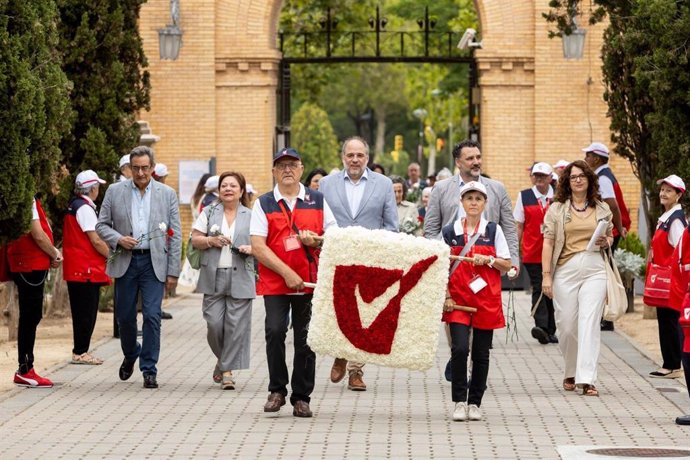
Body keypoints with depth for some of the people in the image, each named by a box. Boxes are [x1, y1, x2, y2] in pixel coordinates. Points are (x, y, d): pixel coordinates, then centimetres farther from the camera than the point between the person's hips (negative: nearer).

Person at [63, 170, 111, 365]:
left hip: (76, 269, 10)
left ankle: (80, 351, 16)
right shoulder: (85, 209, -14)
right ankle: (80, 353, -3)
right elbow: (96, 241, -18)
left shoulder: (73, 206, 15)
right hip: (87, 269, -10)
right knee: (86, 313, -5)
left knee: (83, 313, 13)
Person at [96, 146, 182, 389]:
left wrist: (173, 271, -2)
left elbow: (175, 235, 3)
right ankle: (130, 355, 36)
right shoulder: (115, 191, 4)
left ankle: (149, 370, -2)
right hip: (125, 261, 1)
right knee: (124, 315, 8)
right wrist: (118, 239, -13)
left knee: (152, 316, -9)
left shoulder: (167, 194, 3)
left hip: (154, 262, -1)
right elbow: (101, 225, 8)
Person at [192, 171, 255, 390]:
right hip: (214, 276, 1)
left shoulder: (251, 216, 9)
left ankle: (227, 370, 1)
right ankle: (222, 358, 22)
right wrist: (211, 241, -10)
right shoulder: (209, 213, 10)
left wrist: (251, 249, -12)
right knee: (214, 323, -5)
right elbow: (195, 240, 7)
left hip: (240, 278, -1)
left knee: (236, 325, -5)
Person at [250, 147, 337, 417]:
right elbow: (258, 247, -4)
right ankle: (277, 390, 2)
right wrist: (286, 272, -13)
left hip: (310, 282, 1)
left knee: (306, 339, 3)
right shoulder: (264, 204, 5)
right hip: (275, 282, -1)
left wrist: (316, 241, -9)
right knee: (275, 332, -14)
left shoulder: (318, 201, 11)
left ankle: (301, 397, 12)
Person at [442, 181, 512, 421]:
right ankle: (459, 402, -6)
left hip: (487, 299, 1)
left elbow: (507, 265, 6)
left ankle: (474, 402, 15)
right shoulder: (449, 232, 4)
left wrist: (489, 259, -11)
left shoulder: (494, 230, 5)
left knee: (481, 354, 4)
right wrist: (446, 297, -3)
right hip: (458, 299, -1)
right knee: (460, 349, -14)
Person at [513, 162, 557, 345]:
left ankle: (550, 330, 16)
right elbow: (519, 227, 7)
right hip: (532, 253, -1)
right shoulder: (524, 196, 4)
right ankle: (542, 327, -21)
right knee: (538, 289, -10)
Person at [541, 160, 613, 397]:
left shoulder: (602, 208, 12)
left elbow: (610, 236, 25)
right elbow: (548, 243, 2)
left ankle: (587, 379, -15)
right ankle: (571, 373, 25)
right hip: (566, 271, 0)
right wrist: (546, 275, -5)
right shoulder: (556, 208, 6)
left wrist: (606, 241, 0)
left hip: (594, 271, 0)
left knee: (589, 323, -11)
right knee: (566, 326, 3)